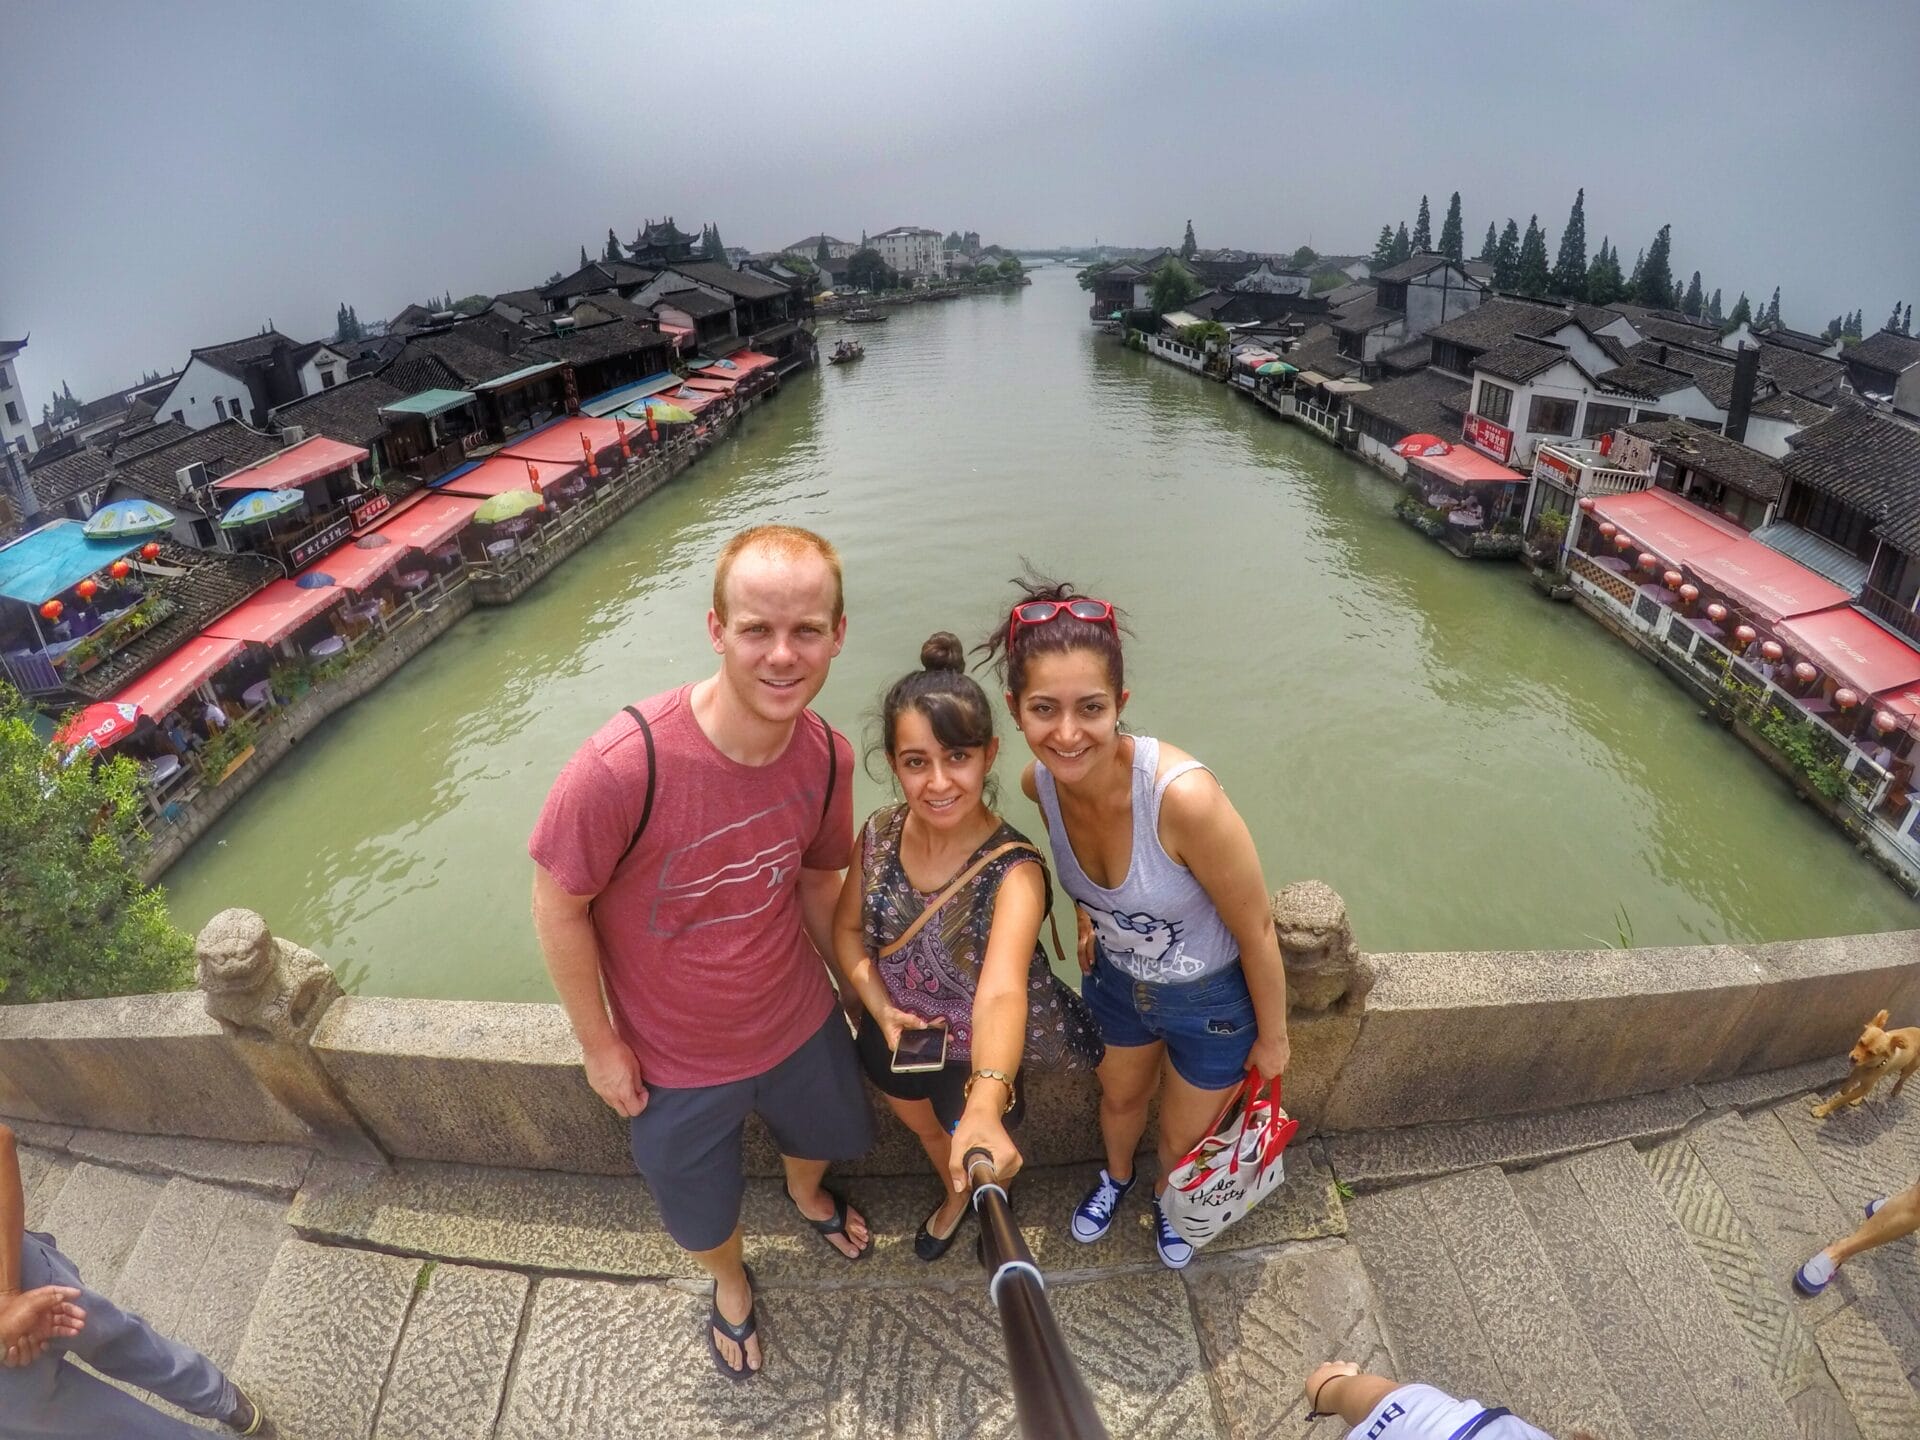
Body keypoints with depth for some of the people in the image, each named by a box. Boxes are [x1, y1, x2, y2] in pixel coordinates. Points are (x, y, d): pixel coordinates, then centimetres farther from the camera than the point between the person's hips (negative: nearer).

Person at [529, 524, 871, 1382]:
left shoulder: (827, 756, -20)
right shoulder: (624, 764, -36)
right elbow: (558, 907, -20)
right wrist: (600, 1047, -10)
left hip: (800, 1021, 3)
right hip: (677, 1063, -3)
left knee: (822, 1133, 33)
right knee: (704, 1214, 26)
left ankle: (807, 1194, 71)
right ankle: (730, 1282, 63)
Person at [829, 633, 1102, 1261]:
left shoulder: (1014, 871, -37)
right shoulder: (880, 834, -21)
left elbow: (1001, 992, -52)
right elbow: (848, 927, -4)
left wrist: (986, 1106, -68)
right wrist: (881, 1007, -19)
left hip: (979, 1053, -4)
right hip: (896, 1038, 4)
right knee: (926, 1127, 34)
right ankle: (953, 1195, 71)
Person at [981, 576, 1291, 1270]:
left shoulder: (1184, 795, -41)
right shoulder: (1040, 782, -23)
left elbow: (1257, 930, -25)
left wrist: (1272, 1038, -11)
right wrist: (1088, 914, -3)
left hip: (1212, 999, -4)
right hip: (1116, 979, 4)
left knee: (1184, 1139, 24)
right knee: (1120, 1095, 32)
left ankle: (1167, 1196, 61)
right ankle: (1116, 1176, 67)